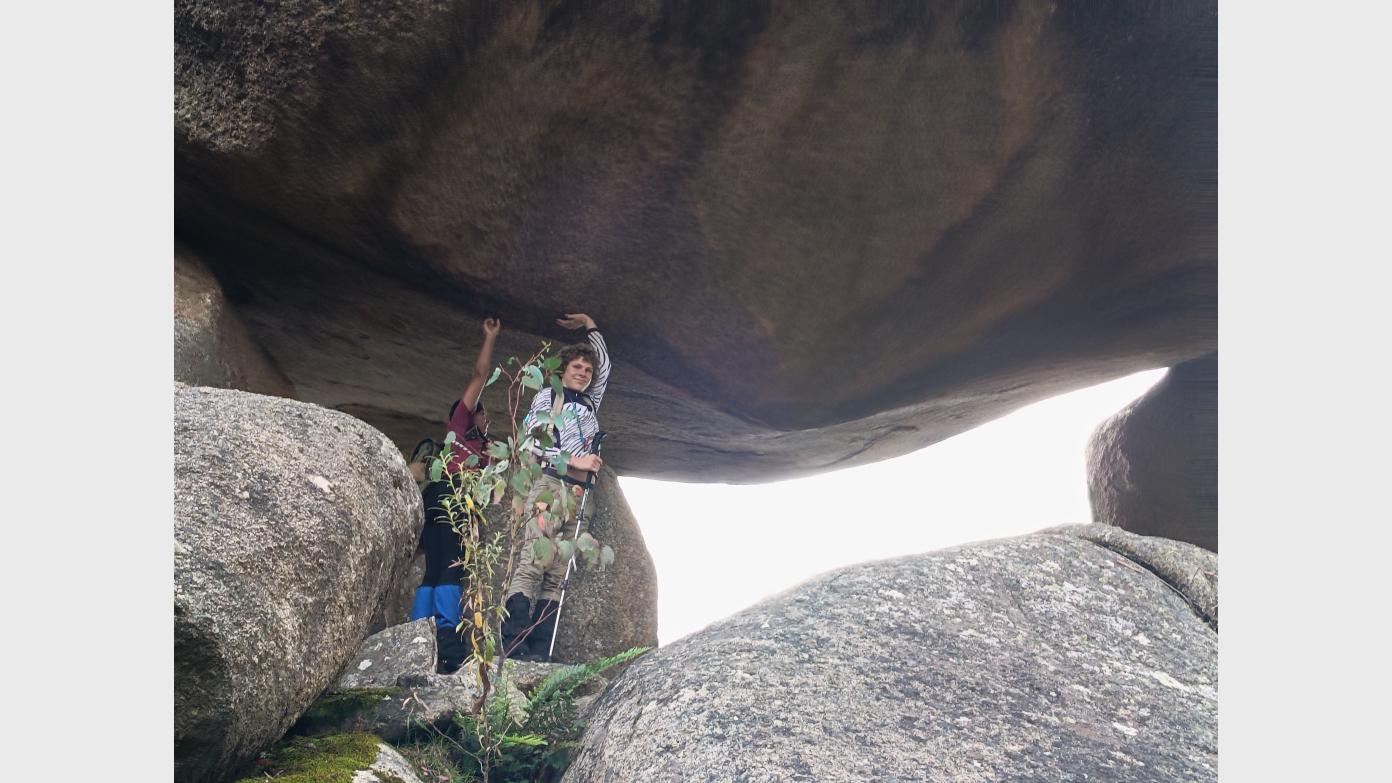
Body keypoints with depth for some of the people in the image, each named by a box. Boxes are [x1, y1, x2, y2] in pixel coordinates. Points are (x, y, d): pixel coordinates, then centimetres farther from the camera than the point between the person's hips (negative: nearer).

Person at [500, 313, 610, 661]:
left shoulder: (589, 403, 27)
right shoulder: (547, 396, 12)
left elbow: (605, 366, 35)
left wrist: (589, 325, 37)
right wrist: (573, 459, -6)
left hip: (579, 492, 6)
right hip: (551, 483, -5)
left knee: (557, 574, -3)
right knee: (533, 563, -18)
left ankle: (537, 653, -7)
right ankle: (510, 647, -22)